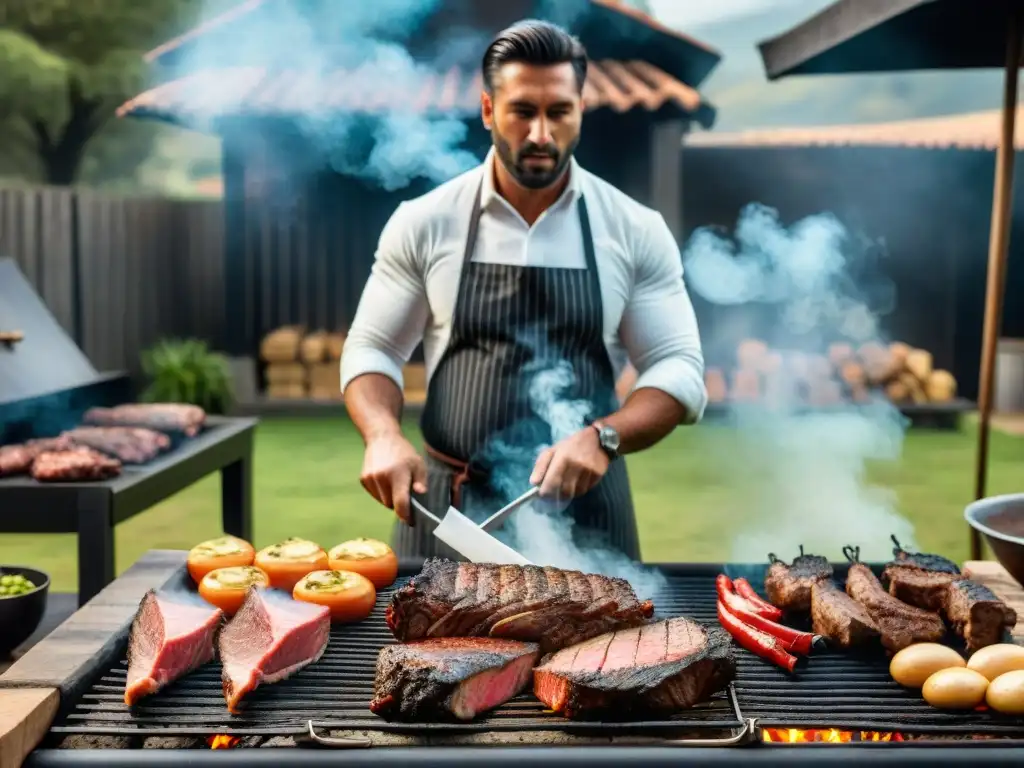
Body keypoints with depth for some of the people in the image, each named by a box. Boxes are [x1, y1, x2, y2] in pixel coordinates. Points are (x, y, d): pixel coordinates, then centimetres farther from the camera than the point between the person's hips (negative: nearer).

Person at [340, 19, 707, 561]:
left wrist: (601, 437, -21)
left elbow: (679, 369, -3)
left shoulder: (636, 231, -3)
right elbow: (370, 350, 3)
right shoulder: (424, 223, -2)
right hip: (446, 508, 0)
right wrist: (384, 436, -17)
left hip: (583, 509, 0)